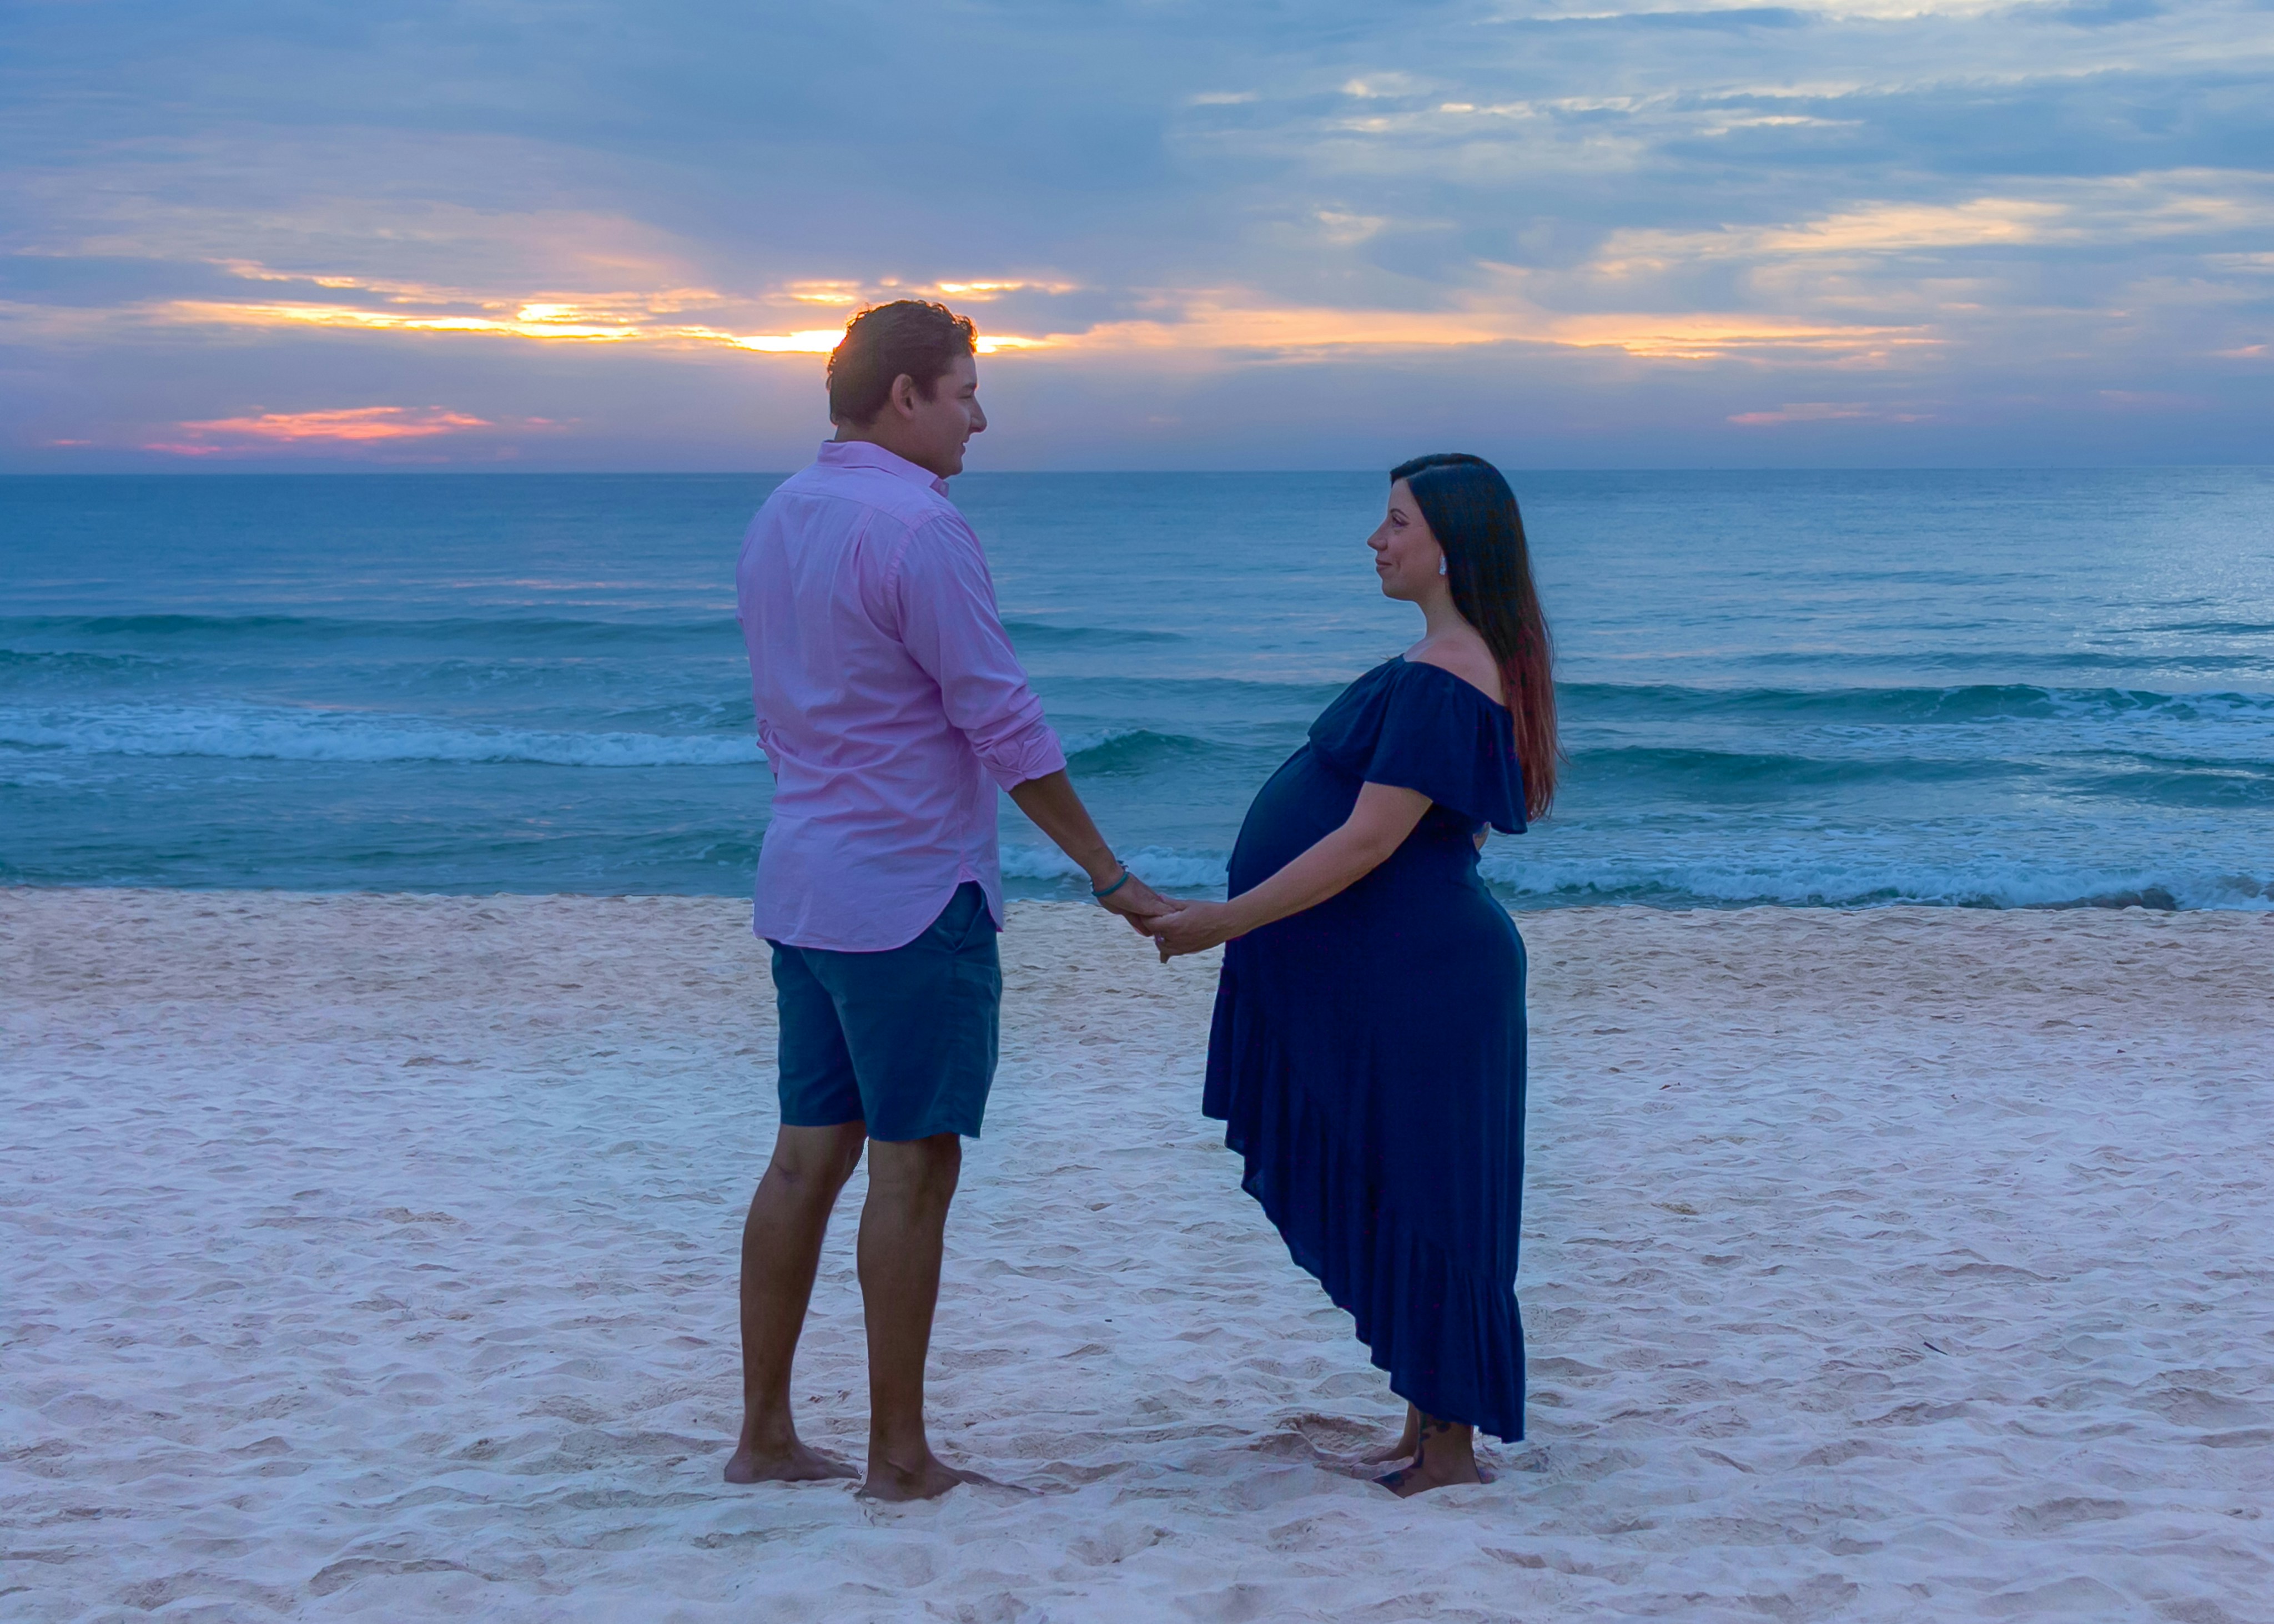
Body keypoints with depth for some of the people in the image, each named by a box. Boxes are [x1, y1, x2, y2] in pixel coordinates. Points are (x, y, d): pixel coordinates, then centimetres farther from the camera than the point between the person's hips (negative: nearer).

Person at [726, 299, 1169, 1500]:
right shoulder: (918, 528, -16)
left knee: (808, 1156, 12)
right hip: (913, 894, -9)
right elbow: (1004, 726, -15)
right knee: (911, 1171, -1)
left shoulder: (778, 519, 11)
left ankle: (765, 1435, 17)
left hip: (803, 888, 9)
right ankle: (900, 1458, 6)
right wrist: (1110, 876, -8)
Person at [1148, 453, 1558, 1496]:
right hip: (1389, 974, 11)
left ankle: (1450, 1447, 8)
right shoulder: (1455, 662, 13)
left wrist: (1228, 922, -20)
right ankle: (1428, 1424, 26)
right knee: (1393, 1203, 16)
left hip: (1411, 980, -11)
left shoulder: (1443, 681, -20)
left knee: (1417, 1204, -2)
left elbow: (1370, 839, -24)